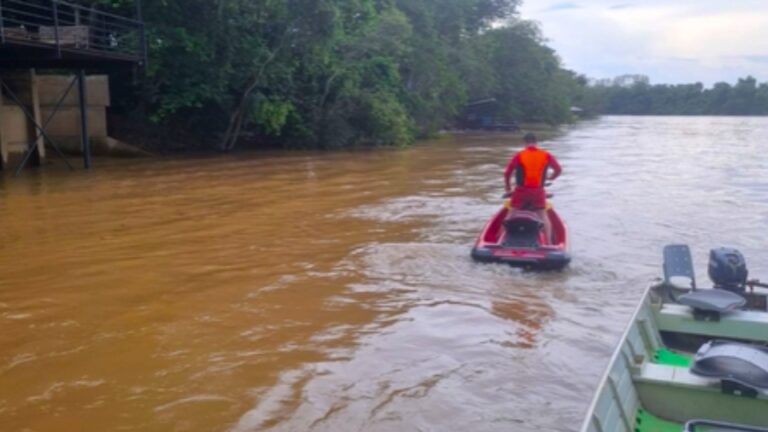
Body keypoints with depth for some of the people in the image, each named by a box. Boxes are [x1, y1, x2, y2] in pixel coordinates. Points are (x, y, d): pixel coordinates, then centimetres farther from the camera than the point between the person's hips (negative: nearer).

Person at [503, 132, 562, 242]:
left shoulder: (519, 155, -5)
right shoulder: (546, 155, 1)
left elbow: (507, 172, -4)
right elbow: (558, 170, 4)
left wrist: (507, 186, 12)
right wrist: (550, 178, 24)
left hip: (521, 191, -1)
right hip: (538, 191, 1)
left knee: (511, 214, 12)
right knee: (543, 216, 11)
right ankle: (549, 241, 6)